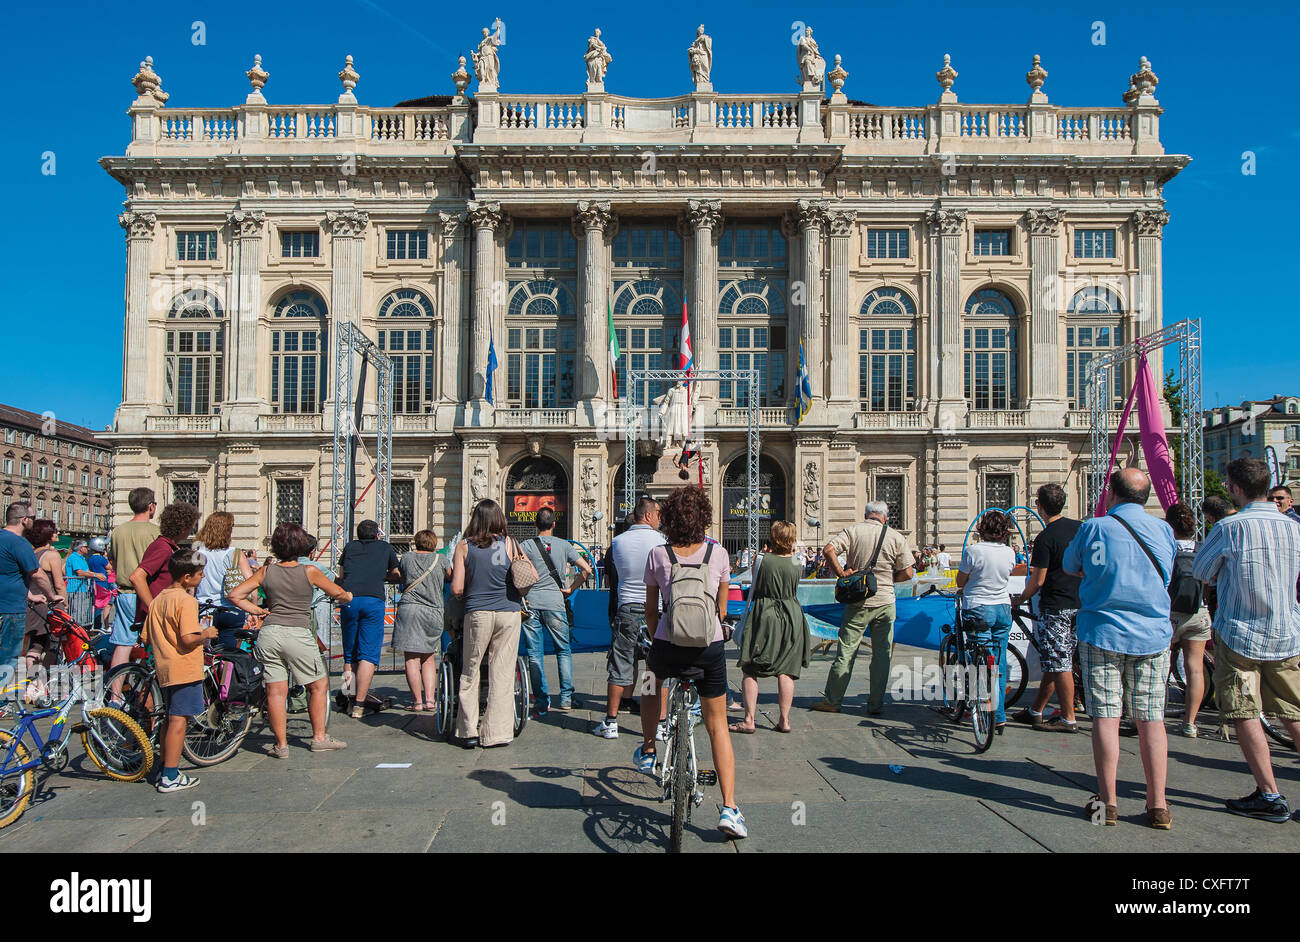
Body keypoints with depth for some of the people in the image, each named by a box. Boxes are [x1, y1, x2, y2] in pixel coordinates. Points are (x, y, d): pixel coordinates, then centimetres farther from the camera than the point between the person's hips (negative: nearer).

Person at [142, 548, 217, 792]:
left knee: (170, 719, 17)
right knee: (179, 720, -4)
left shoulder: (157, 599, 12)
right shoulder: (186, 600, -15)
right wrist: (206, 634, -6)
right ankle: (171, 776, -1)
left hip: (164, 668, 9)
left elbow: (145, 637, 15)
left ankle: (165, 771, 25)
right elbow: (188, 639, -24)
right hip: (184, 669, -9)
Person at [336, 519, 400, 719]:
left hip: (349, 600, 2)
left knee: (350, 653, 16)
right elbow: (397, 576, 29)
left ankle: (349, 692, 14)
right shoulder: (386, 548, 19)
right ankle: (359, 704, -8)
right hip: (374, 600, -2)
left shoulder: (350, 547, 23)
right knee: (368, 655, -3)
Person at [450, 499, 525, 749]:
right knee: (502, 673, 6)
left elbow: (456, 589, -4)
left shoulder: (464, 546, 1)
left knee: (470, 672, 12)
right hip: (509, 612, 1)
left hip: (477, 613, 0)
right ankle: (497, 733, 9)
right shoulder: (510, 543, 2)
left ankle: (469, 731, 12)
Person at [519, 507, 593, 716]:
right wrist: (570, 589, 8)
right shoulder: (564, 545, 5)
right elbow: (587, 569, 0)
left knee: (535, 654, 5)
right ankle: (566, 697, 12)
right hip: (555, 603, 0)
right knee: (564, 650, 14)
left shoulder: (527, 545, 1)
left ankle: (541, 702, 6)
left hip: (531, 603, 0)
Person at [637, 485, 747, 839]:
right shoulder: (718, 553, 0)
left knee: (652, 679, 36)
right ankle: (729, 808, 7)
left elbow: (651, 610, 8)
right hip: (710, 649, 0)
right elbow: (722, 609, 9)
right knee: (717, 725, 13)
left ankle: (647, 751, 45)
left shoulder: (657, 554, -1)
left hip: (668, 647, 0)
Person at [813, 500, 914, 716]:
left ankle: (832, 700, 10)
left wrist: (841, 573, -9)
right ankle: (876, 704, 12)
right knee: (882, 655, 9)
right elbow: (907, 573, 1)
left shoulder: (853, 531, -1)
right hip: (885, 602, 0)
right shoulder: (896, 538, 1)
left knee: (846, 652, 4)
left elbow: (828, 550, -16)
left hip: (858, 601, 0)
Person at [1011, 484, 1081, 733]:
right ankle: (1035, 710, 23)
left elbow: (1038, 580, -15)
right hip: (1078, 604, 8)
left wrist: (1020, 599, 1)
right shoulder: (1079, 527, 6)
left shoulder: (1045, 538, -16)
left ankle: (1068, 719, 4)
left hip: (1054, 605, -8)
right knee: (1057, 661, 13)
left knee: (1059, 664, -1)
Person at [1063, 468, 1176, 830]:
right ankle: (1158, 806, 10)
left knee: (1105, 718, 1)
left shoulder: (1093, 528, -6)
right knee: (1151, 719, 6)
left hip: (1101, 633, -2)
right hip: (1153, 636, 3)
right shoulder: (1164, 530, 3)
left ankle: (1107, 802, 6)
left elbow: (1070, 567, 9)